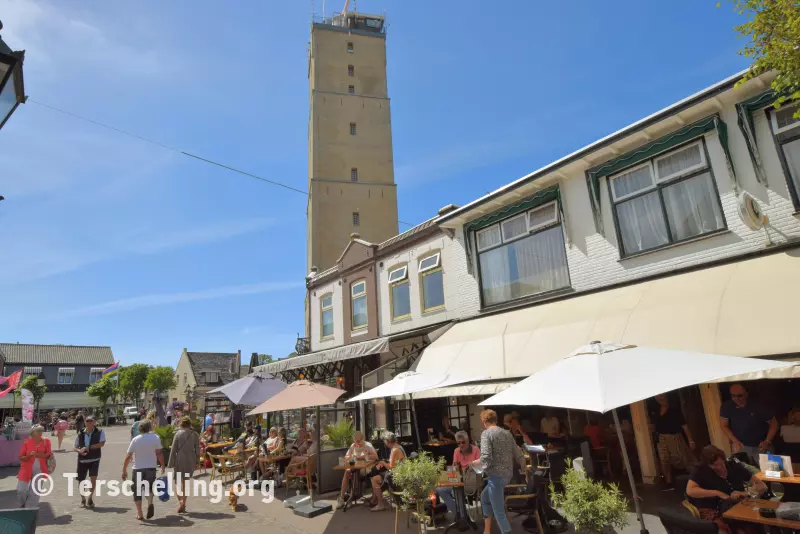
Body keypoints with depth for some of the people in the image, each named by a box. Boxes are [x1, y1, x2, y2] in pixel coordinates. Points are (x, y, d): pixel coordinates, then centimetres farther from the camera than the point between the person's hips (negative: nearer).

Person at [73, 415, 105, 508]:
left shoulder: (100, 432, -7)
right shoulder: (80, 434, -1)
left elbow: (102, 443, -18)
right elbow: (75, 447, 7)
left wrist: (88, 447, -21)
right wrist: (79, 451, -15)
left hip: (94, 459, -3)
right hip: (82, 460, 3)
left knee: (93, 478, -16)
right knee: (81, 481, 9)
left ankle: (90, 499, 7)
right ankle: (83, 499, 35)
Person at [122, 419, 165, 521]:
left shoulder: (135, 440, -6)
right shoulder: (156, 438, -4)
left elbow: (128, 457, -7)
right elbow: (159, 453, -4)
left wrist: (124, 470, 1)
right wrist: (163, 466, 7)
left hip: (138, 469, -1)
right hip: (151, 468, 1)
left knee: (137, 491, 13)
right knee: (149, 487, 19)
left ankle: (139, 514, 13)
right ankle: (150, 502, -9)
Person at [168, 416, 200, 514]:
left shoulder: (178, 434, -6)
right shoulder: (195, 434, 1)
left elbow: (173, 449, -6)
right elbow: (197, 449, 3)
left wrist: (170, 463, 0)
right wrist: (196, 461, 12)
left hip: (179, 460, -3)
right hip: (190, 461, 3)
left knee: (178, 482, 9)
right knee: (186, 482, 14)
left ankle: (181, 501, -10)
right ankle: (183, 504, 14)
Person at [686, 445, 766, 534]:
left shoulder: (735, 466, 6)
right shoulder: (701, 470, -5)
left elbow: (762, 486, 7)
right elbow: (690, 490, -17)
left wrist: (745, 493, -12)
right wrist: (718, 493, -19)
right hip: (712, 510, -4)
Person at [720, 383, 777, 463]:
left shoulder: (757, 407, -14)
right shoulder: (727, 406, -11)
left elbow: (774, 423, -4)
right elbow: (724, 426, -5)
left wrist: (767, 441, -12)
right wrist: (735, 441, -17)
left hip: (759, 446, 0)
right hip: (740, 445, 0)